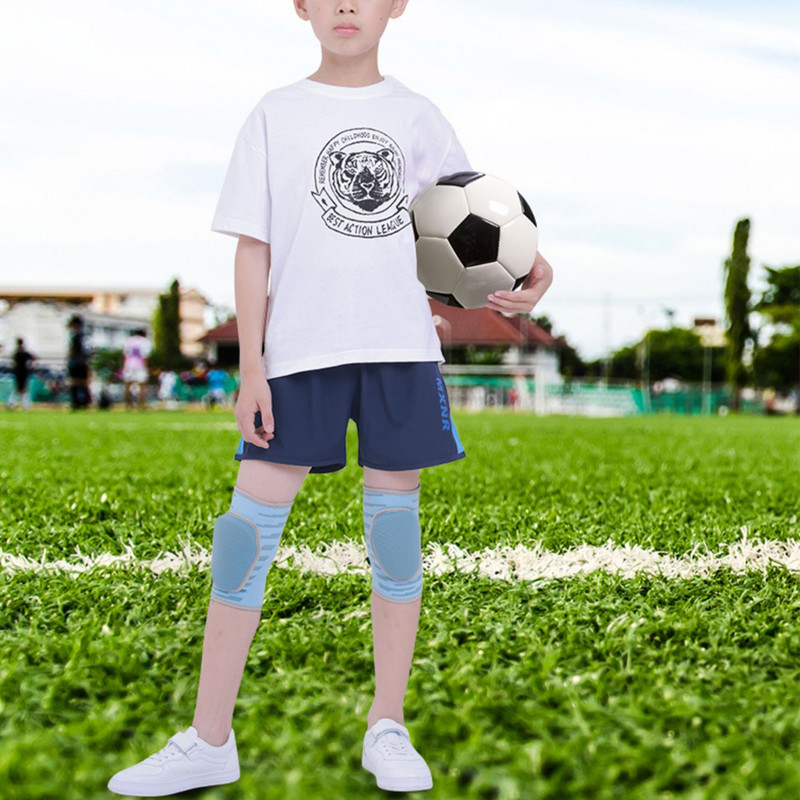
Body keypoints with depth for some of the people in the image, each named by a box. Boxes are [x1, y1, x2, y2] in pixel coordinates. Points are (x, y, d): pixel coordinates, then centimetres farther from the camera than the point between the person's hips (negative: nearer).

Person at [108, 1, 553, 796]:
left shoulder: (417, 117, 10)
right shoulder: (275, 114, 6)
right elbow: (253, 246, 3)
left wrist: (521, 270, -9)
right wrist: (250, 368, -4)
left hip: (401, 349, 2)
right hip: (299, 350, -1)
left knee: (394, 515, 2)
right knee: (251, 517, -5)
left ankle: (387, 727, 17)